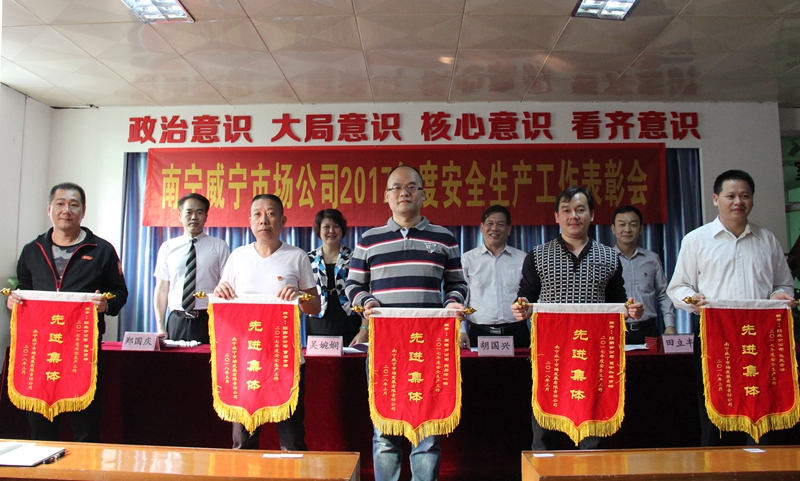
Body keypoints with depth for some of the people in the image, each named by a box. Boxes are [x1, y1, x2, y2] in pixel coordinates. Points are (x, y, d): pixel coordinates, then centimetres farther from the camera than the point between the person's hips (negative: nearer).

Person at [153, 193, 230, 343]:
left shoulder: (219, 246, 3)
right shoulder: (167, 247, 9)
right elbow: (161, 289, 9)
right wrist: (160, 328, 2)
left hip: (208, 321, -2)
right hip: (177, 321, 2)